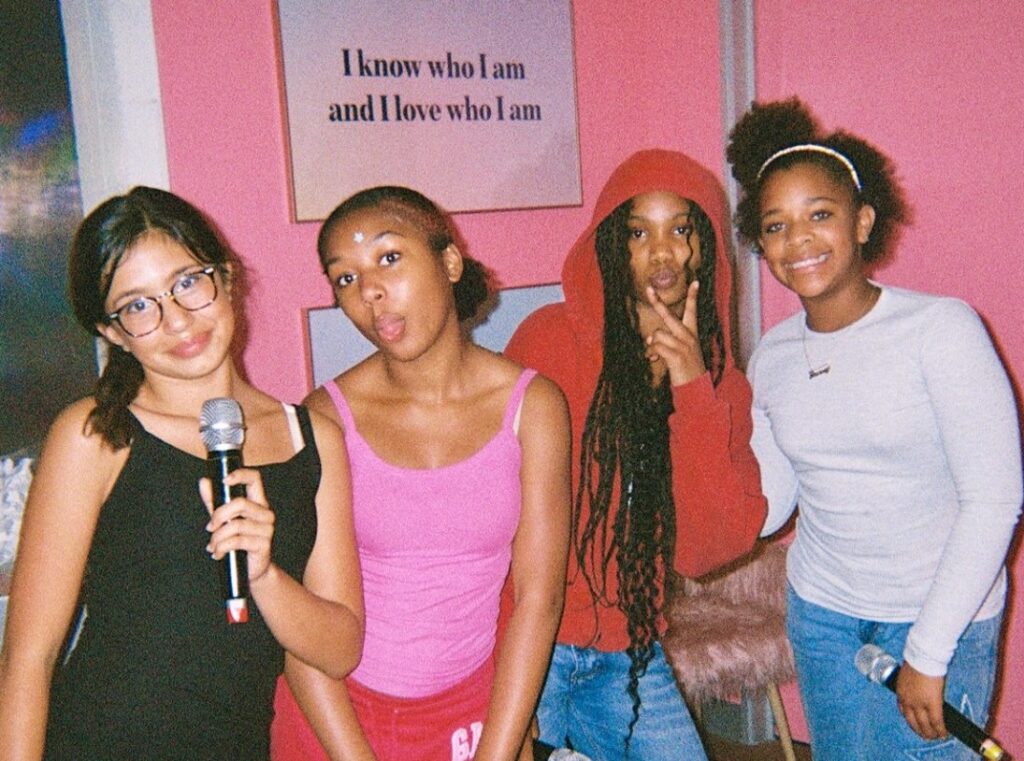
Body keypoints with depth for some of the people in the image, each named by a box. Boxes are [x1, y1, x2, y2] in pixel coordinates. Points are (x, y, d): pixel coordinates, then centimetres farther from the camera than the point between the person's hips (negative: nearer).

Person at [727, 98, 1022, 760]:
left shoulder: (940, 327, -14)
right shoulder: (773, 357, 1)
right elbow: (764, 508, 0)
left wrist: (928, 654, -16)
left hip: (940, 617, -4)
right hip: (821, 611, 5)